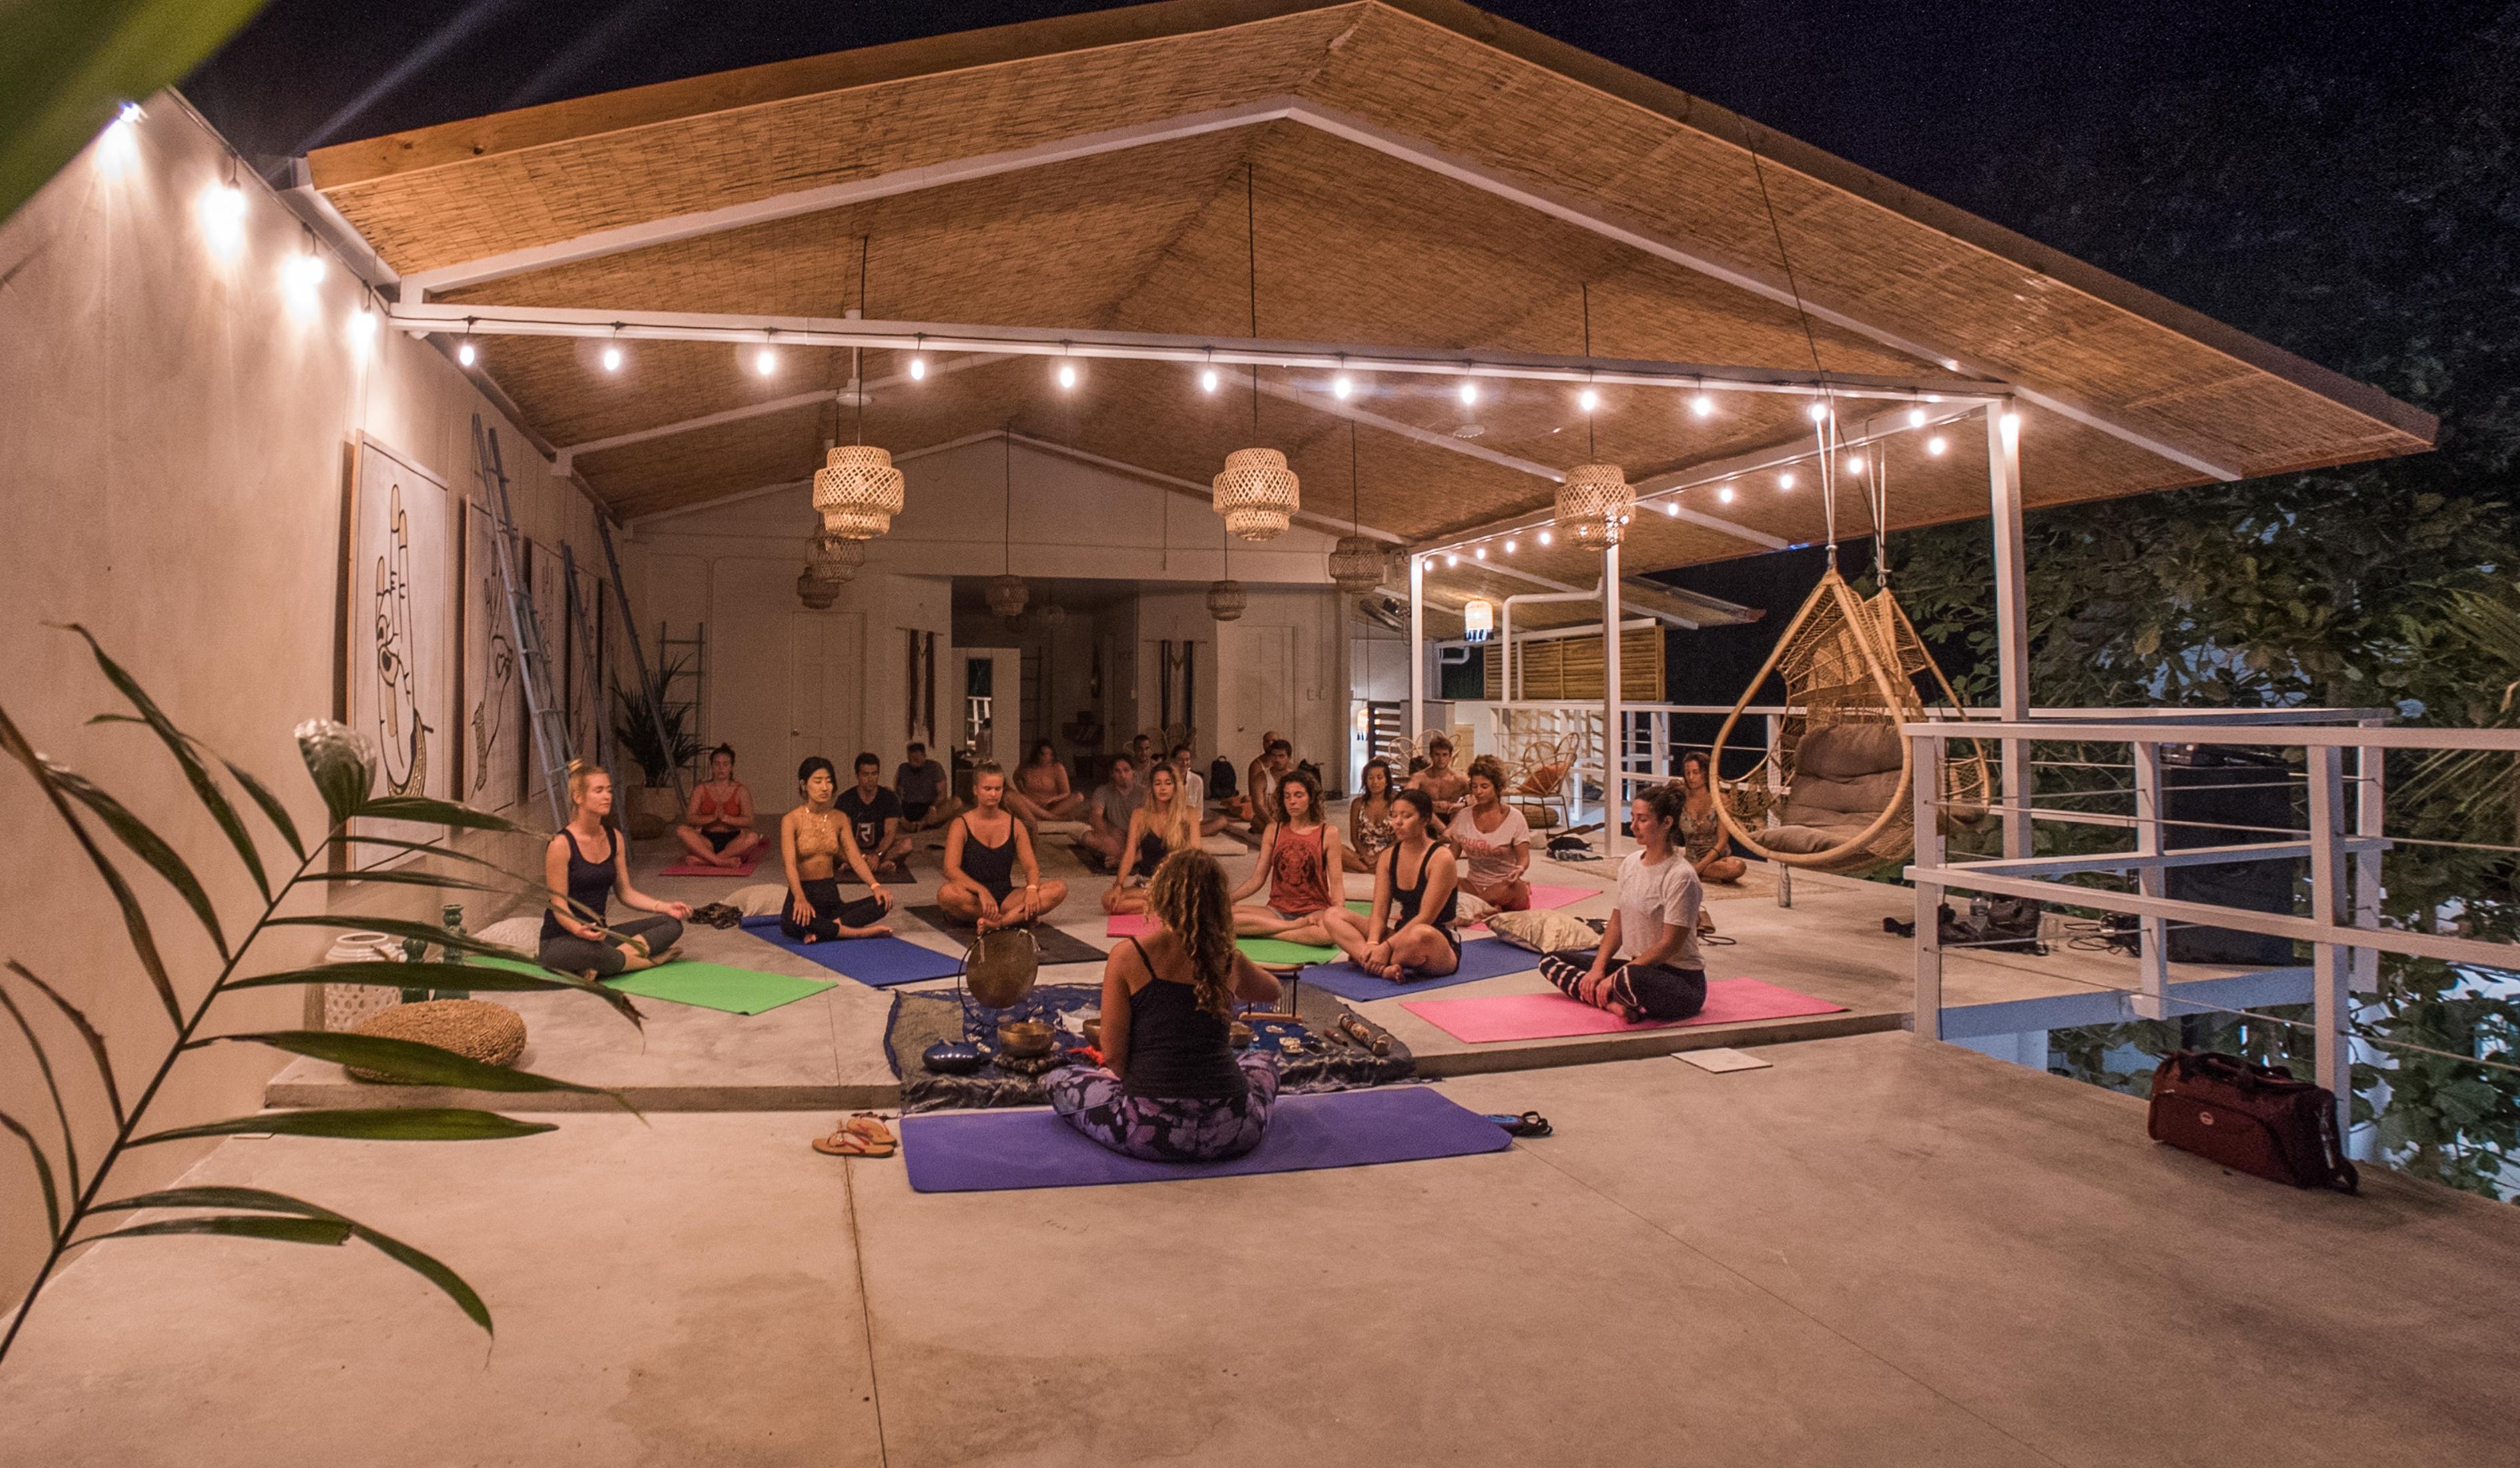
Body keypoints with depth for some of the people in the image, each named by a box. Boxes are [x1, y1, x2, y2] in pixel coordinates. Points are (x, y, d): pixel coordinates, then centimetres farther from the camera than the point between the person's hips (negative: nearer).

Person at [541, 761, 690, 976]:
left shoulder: (614, 839, 6)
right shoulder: (562, 844, -15)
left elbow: (626, 892, 11)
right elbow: (559, 906, -15)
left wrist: (664, 907, -5)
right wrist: (579, 930, -36)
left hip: (599, 933, 7)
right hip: (560, 940, -7)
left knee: (672, 924, -9)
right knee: (593, 950, -41)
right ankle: (649, 960, -15)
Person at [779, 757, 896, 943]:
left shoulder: (840, 819, 8)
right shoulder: (791, 820, -7)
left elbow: (855, 857, -1)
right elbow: (790, 864, -20)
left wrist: (875, 886, -21)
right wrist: (800, 899, -39)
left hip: (831, 894, 5)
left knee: (883, 901, -19)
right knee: (791, 923, -40)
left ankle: (821, 932, -26)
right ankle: (860, 932, -26)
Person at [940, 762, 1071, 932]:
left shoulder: (1015, 825, 9)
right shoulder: (961, 825, -2)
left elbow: (1031, 866, 3)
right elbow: (951, 870, -14)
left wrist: (1032, 889, -21)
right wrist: (981, 891, -32)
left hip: (1005, 897, 4)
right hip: (973, 901, -3)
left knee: (1060, 889, -18)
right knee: (947, 894, -38)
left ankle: (996, 922, -33)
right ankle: (1018, 917, -29)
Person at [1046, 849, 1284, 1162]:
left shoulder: (1127, 957, -8)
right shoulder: (1227, 959, 1)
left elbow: (1113, 1057, -5)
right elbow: (1272, 992, 25)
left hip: (1152, 1130, -3)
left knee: (1056, 1081, 21)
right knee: (1262, 1060, 37)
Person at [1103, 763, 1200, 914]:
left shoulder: (1189, 815, 1)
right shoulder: (1140, 815, 4)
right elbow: (1130, 854, -1)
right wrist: (1119, 886, -16)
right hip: (1146, 881, 2)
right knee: (1109, 901, -27)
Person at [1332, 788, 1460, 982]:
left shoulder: (1441, 858, -13)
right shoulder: (1388, 857, 6)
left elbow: (1426, 917, -20)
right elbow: (1379, 911, -1)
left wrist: (1387, 947, -27)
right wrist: (1372, 943, -22)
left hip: (1441, 945, -7)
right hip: (1401, 934, 7)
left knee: (1421, 935, -44)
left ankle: (1365, 961, -19)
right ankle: (1386, 968, -30)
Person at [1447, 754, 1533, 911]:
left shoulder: (1514, 818, -3)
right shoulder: (1464, 816, 7)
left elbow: (1524, 857, -5)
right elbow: (1453, 852, 10)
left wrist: (1519, 870, -29)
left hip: (1504, 885, -3)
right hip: (1474, 884, 3)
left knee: (1510, 887, -40)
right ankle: (1490, 909, -27)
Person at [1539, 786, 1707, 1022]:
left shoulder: (1681, 876, -17)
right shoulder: (1631, 863, 6)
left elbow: (1670, 945, -19)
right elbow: (1617, 923, 10)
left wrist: (1615, 977, -20)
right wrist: (1598, 968, -5)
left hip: (1682, 980, -9)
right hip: (1640, 966, 9)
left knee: (1630, 978, -43)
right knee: (1550, 960, 2)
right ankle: (1613, 1002, -17)